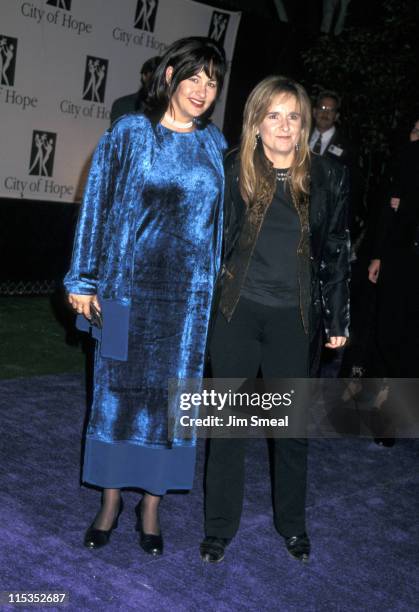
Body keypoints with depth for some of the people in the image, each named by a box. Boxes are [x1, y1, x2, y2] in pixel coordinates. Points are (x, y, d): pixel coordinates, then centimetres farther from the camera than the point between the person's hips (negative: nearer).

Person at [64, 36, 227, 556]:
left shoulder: (216, 144, 6)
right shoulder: (129, 134, 0)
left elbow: (223, 219, 9)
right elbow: (97, 204, 0)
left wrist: (221, 289, 8)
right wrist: (84, 281, -3)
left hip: (190, 294, 2)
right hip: (129, 286, -1)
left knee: (171, 394, 7)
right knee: (117, 390, 7)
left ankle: (151, 505, 22)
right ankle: (111, 500, 24)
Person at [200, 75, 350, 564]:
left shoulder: (328, 178, 0)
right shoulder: (232, 171, -2)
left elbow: (337, 251, 5)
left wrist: (338, 319, 4)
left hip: (295, 318, 1)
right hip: (237, 312, 0)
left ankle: (292, 522, 33)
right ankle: (220, 526, 25)